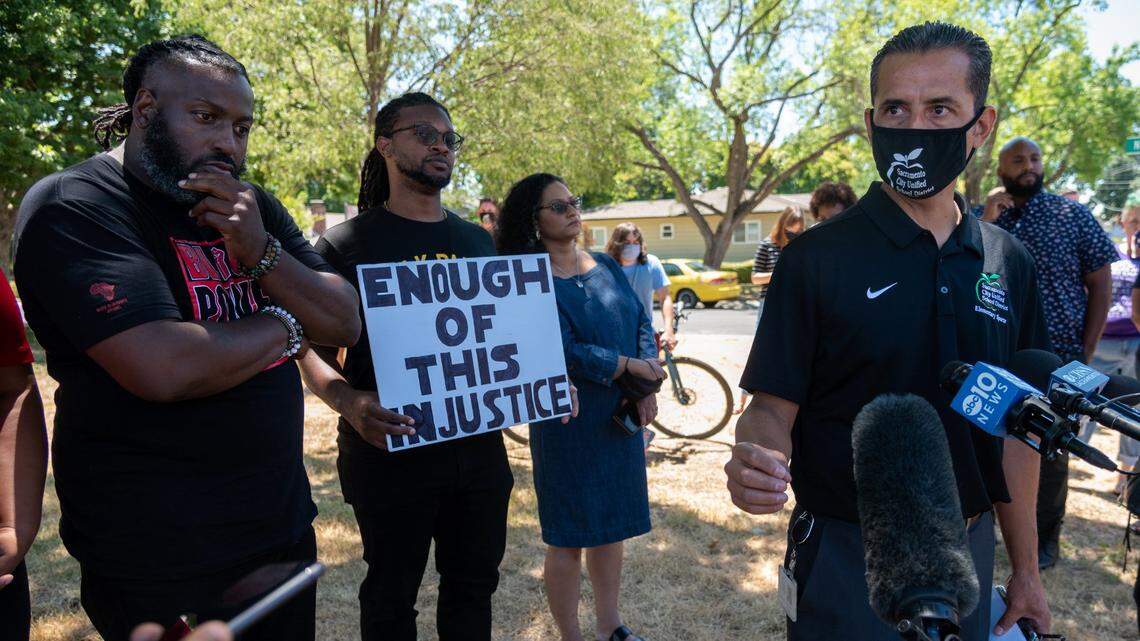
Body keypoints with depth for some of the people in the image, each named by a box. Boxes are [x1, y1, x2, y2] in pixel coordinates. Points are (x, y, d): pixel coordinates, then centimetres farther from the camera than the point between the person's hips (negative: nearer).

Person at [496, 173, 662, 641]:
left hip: (620, 418, 6)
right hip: (567, 422, -6)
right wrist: (631, 366, -11)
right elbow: (566, 353, -19)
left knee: (611, 525, 16)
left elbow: (642, 322, 5)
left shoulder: (605, 265, 9)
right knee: (568, 537, 5)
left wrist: (647, 389, -9)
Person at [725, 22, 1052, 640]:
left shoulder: (1009, 263, 1)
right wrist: (758, 461, -36)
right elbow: (773, 406, -13)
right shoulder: (815, 259, -12)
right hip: (847, 560, -4)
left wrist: (1026, 568, 11)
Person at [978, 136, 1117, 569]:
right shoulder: (979, 218, 4)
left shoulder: (1073, 215, 1)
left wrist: (1086, 352, -4)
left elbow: (1100, 284, 2)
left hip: (1057, 359, -1)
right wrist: (986, 222, -15)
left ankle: (1046, 537, 25)